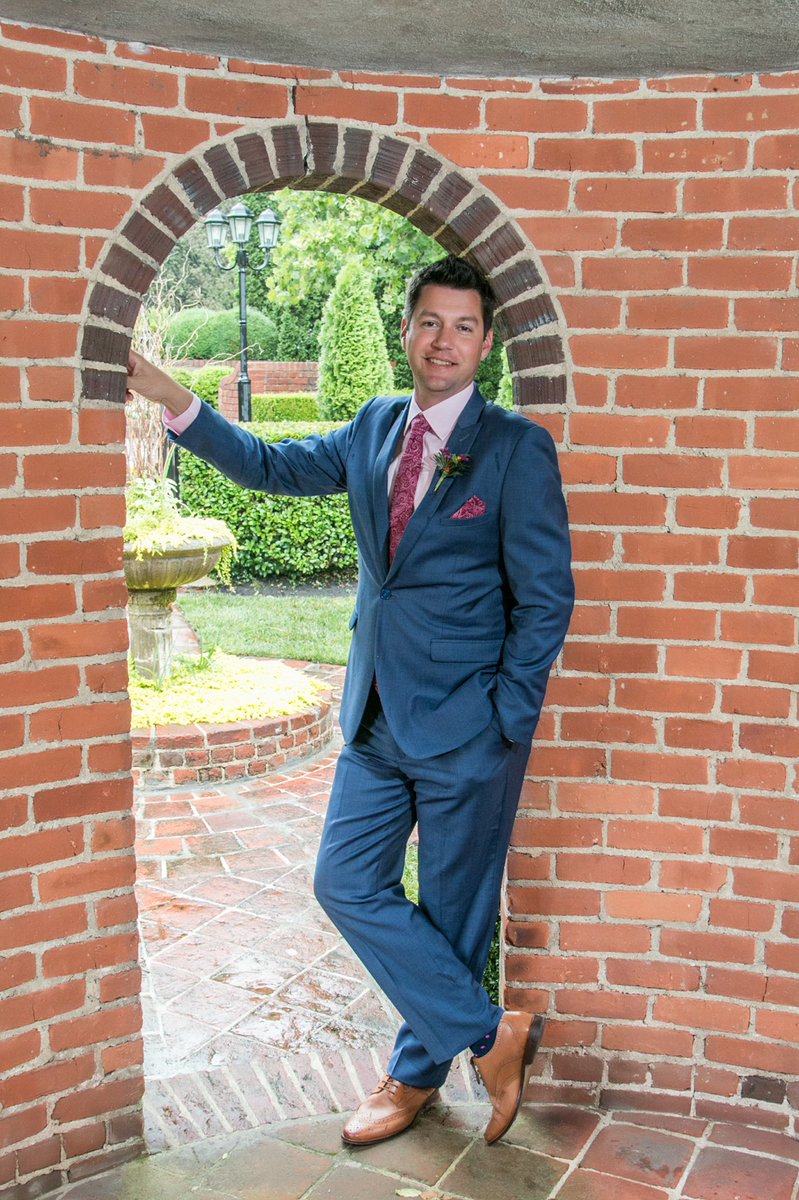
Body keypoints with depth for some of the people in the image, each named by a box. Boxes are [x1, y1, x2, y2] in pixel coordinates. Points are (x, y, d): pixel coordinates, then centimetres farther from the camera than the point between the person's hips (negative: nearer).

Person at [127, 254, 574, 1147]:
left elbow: (545, 599, -9)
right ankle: (492, 1035, 21)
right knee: (346, 885, 8)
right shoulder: (377, 428, 7)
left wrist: (504, 723, -12)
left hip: (466, 727, -6)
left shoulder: (516, 448, -10)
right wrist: (176, 404, 6)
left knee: (451, 912, 9)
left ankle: (418, 1072, 32)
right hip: (378, 719, 6)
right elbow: (275, 467, 16)